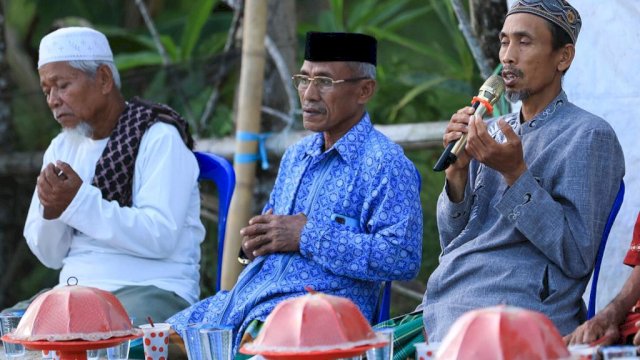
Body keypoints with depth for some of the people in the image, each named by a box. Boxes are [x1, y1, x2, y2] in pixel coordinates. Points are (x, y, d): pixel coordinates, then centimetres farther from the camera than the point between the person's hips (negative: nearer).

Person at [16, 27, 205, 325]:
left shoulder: (159, 138, -5)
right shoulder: (61, 148, 16)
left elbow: (161, 237, -18)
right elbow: (50, 256, 13)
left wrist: (79, 202, -22)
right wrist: (51, 209, -8)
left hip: (152, 289, -7)